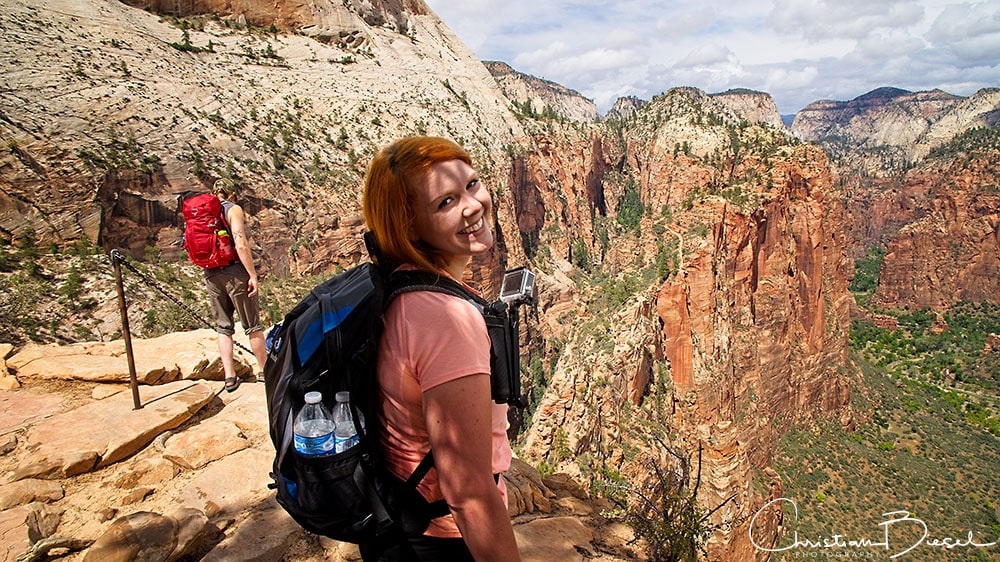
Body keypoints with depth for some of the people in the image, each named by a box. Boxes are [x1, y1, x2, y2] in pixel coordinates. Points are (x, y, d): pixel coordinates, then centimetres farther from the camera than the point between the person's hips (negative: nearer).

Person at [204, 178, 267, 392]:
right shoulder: (233, 209, -6)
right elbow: (240, 244, -17)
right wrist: (253, 275, -17)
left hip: (211, 276, 6)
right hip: (235, 272, -5)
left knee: (223, 327, 11)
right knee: (253, 325, 6)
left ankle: (229, 376, 8)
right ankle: (264, 370, 15)